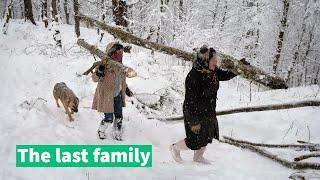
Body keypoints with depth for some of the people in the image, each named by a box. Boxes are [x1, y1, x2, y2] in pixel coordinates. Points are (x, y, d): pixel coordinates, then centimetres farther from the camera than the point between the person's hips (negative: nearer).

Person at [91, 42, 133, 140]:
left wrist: (126, 89, 21)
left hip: (117, 95, 6)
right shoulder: (105, 65, -20)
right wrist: (99, 72, -40)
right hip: (106, 96, -6)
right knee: (109, 118, -3)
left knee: (119, 116, 9)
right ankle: (101, 130, 28)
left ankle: (117, 134, 30)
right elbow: (95, 78, -20)